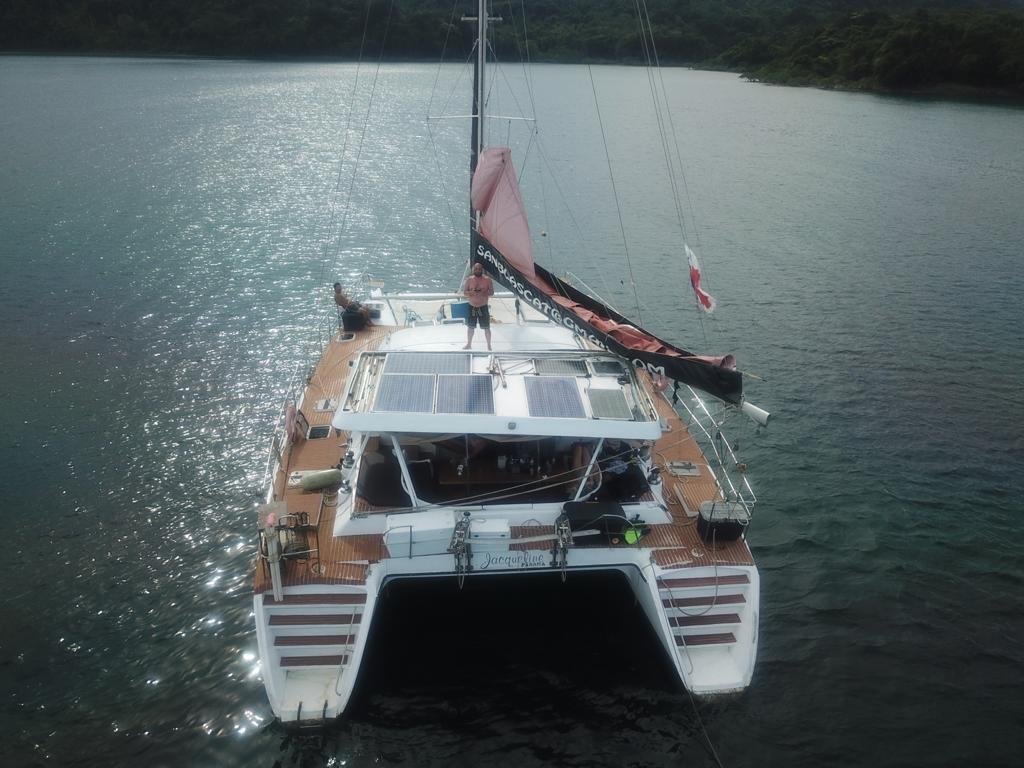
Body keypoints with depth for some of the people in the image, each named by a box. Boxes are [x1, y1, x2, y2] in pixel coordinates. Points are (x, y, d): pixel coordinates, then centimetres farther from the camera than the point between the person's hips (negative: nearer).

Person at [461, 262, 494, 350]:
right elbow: (464, 292, 1)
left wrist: (483, 293, -24)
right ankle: (469, 344, 29)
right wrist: (471, 293, -20)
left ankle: (489, 346, 12)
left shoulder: (487, 280, -4)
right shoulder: (469, 280, 1)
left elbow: (492, 292, -6)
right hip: (471, 307, 2)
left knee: (486, 328, 0)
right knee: (470, 327, 13)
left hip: (483, 307, -2)